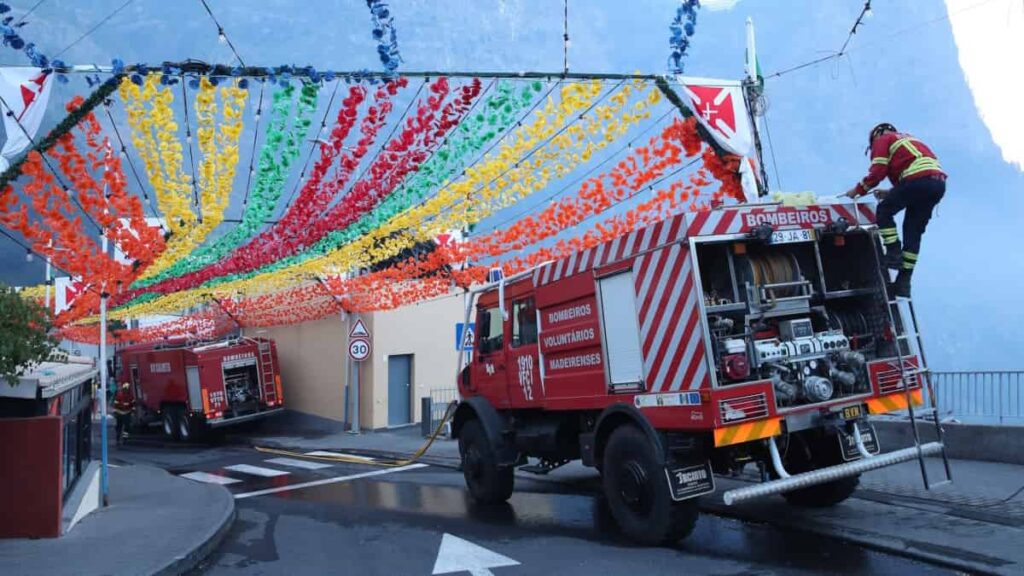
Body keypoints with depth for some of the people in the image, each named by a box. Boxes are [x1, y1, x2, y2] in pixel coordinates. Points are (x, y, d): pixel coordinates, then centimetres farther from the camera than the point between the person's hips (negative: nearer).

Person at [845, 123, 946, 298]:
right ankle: (904, 282, 10)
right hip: (939, 183, 7)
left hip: (918, 179, -7)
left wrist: (858, 189, 12)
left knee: (884, 211, 9)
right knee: (913, 231, 10)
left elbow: (877, 171, 0)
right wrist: (891, 194, 27)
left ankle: (894, 253, -5)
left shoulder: (883, 139, 15)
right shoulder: (909, 140, 37)